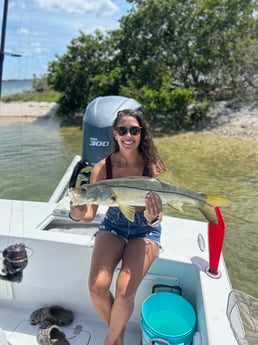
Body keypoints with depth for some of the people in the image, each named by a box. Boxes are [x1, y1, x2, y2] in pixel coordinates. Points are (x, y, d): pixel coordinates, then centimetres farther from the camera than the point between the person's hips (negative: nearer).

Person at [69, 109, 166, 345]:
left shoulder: (153, 166, -18)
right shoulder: (103, 167, -14)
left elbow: (155, 218, -19)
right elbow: (90, 213, -14)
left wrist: (153, 216, -42)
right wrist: (78, 214, -36)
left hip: (145, 230, -1)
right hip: (113, 225, 2)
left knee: (124, 292, -18)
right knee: (97, 288, -16)